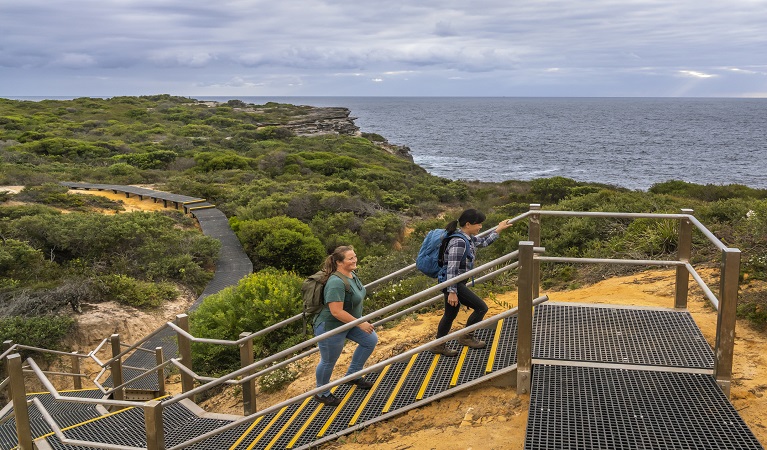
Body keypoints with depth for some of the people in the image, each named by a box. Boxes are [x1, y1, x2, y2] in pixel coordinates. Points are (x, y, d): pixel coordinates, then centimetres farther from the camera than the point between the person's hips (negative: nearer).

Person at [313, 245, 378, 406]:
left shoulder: (351, 274, -3)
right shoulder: (336, 282, -32)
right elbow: (336, 311, -34)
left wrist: (360, 320, 22)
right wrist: (360, 323, -27)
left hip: (349, 322, 9)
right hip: (330, 327, -9)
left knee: (371, 340, 13)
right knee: (328, 362, 8)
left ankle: (353, 375, 28)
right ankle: (322, 394, 33)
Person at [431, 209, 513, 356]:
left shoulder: (468, 238, 5)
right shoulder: (458, 242, -24)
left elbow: (483, 242, 26)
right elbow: (452, 268, -26)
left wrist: (498, 230, 28)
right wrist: (452, 292, -26)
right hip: (453, 283, -10)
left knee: (450, 314, 19)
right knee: (481, 307, -3)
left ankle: (438, 346, 30)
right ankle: (466, 337, 14)